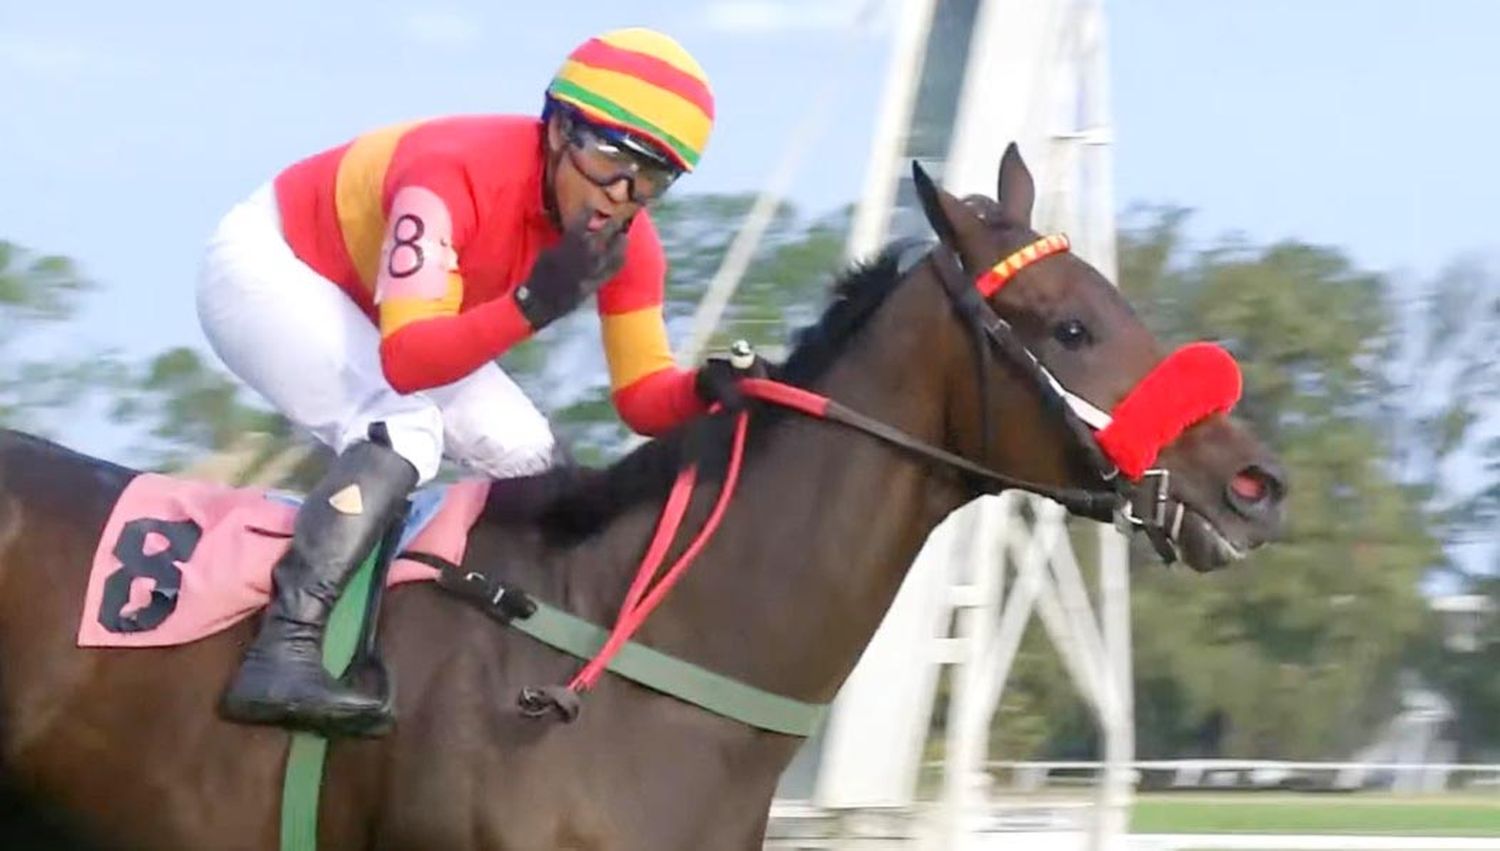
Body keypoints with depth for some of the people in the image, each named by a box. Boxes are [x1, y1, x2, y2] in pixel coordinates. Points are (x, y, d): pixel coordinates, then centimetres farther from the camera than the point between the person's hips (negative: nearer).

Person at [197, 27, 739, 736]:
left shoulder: (626, 244, -16)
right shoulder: (457, 172, -38)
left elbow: (644, 398, -12)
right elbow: (405, 361, -45)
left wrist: (709, 387, -33)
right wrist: (534, 304, -57)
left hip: (371, 312, 8)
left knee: (530, 459, -1)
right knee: (403, 431, -31)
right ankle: (280, 657, -41)